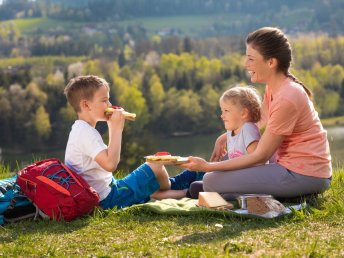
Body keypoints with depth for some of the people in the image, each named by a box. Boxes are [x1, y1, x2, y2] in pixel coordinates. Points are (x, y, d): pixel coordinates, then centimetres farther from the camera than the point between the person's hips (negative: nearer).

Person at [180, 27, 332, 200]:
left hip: (304, 177, -10)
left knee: (211, 181, -14)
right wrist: (224, 138, 9)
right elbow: (260, 119, 24)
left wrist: (208, 166, -18)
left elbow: (261, 155, -18)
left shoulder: (286, 99, -22)